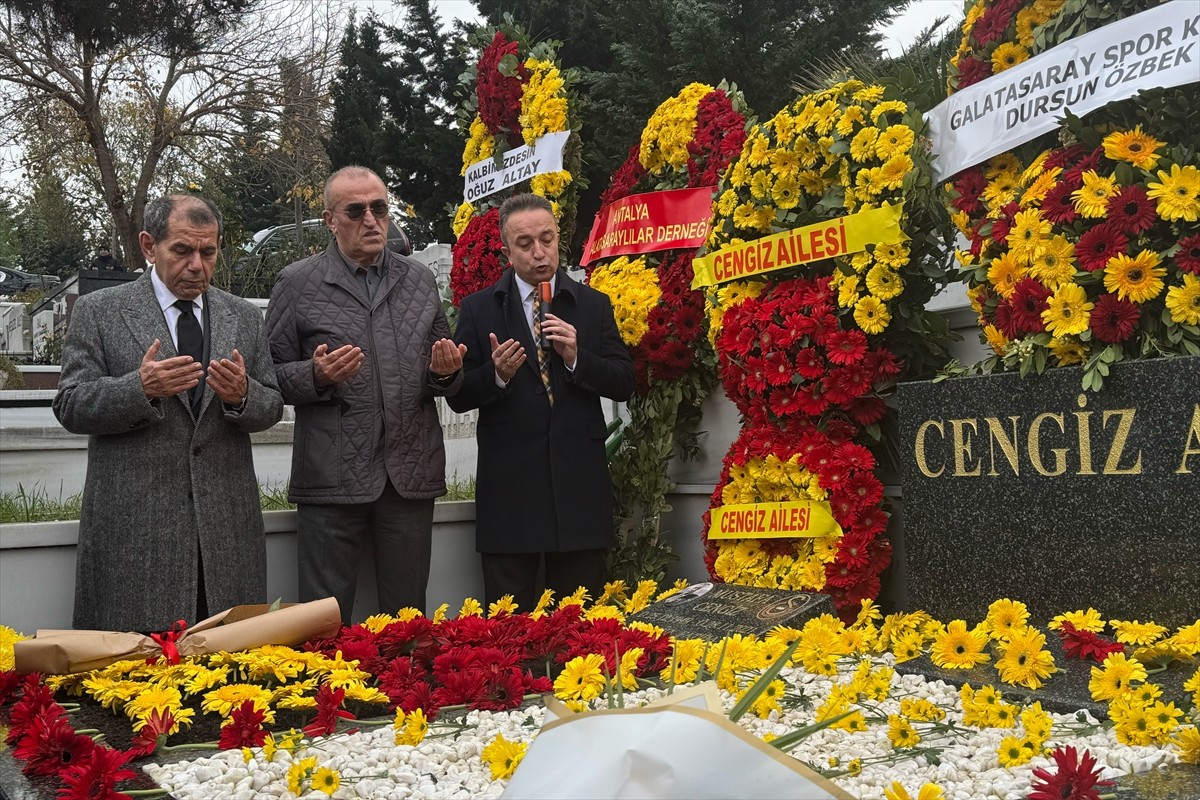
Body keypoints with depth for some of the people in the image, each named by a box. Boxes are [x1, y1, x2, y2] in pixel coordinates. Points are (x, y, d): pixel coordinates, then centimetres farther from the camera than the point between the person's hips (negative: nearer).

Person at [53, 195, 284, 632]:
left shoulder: (244, 317, 12)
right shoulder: (98, 312, 3)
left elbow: (271, 408, 12)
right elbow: (70, 408, -2)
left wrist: (242, 396, -12)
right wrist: (140, 388, -20)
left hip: (227, 524, 3)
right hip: (134, 526, -3)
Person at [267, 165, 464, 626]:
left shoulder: (420, 281, 13)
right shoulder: (297, 285, 2)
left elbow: (446, 377, 19)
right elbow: (272, 376, 4)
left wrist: (446, 372, -4)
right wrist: (317, 376, -15)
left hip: (411, 475, 3)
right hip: (332, 479, -3)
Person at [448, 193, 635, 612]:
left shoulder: (594, 305, 9)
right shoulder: (478, 309, 5)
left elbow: (624, 383, 5)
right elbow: (458, 396, 2)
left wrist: (576, 358, -11)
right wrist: (496, 374, -17)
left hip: (578, 483, 1)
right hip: (509, 486, -1)